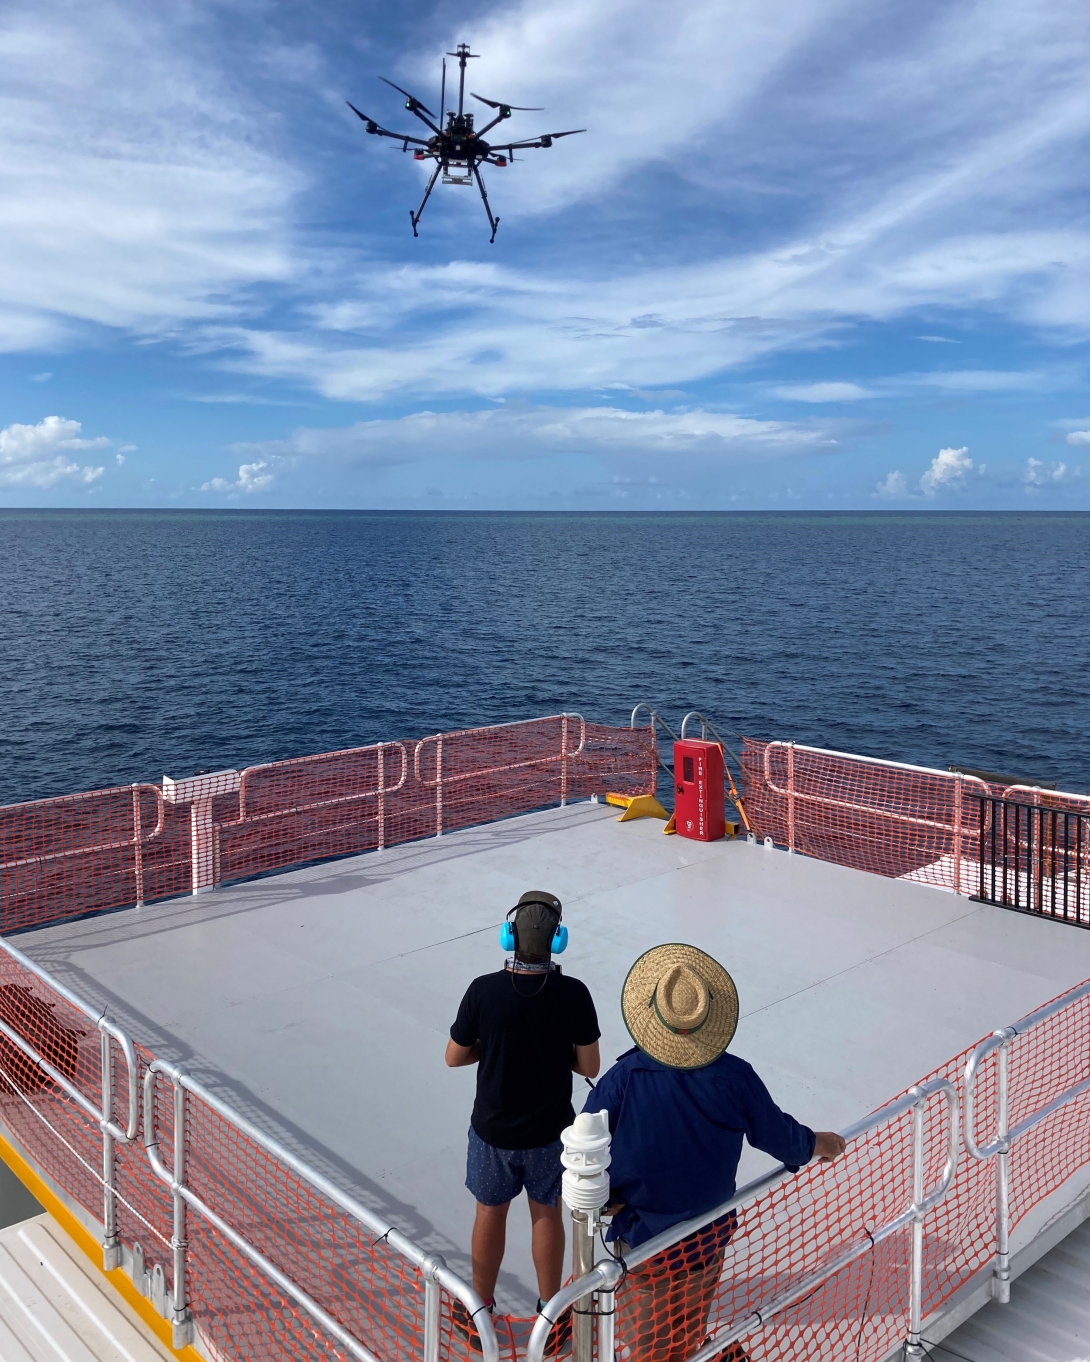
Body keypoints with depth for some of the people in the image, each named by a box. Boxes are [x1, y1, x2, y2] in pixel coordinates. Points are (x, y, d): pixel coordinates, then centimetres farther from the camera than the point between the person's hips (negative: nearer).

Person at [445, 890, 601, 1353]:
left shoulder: (484, 990, -22)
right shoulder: (573, 994, -21)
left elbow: (455, 1057, -9)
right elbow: (589, 1066, -11)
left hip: (493, 1129, 0)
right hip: (550, 1130, 0)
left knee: (490, 1214, 21)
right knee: (547, 1215, 21)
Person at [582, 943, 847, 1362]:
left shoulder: (625, 1078, -27)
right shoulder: (733, 1076, -22)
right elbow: (778, 1135, -6)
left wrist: (606, 1198, 0)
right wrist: (821, 1143, 15)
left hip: (644, 1237, -1)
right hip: (709, 1234, 2)